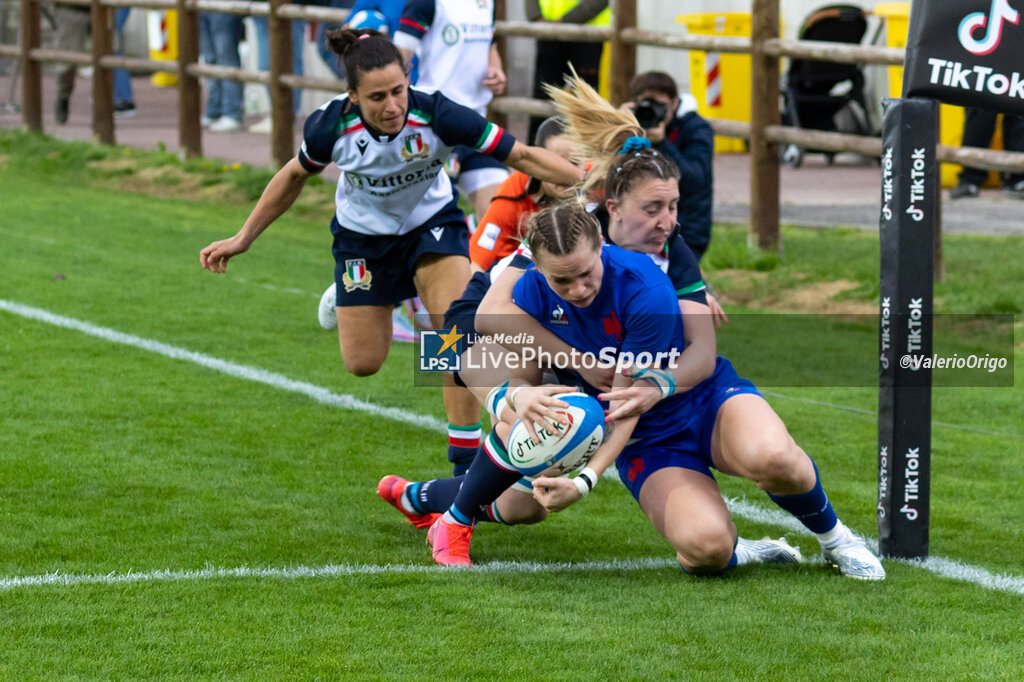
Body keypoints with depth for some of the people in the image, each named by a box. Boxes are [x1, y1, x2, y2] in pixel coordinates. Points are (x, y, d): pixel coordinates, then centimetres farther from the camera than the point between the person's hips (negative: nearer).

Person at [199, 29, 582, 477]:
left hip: (431, 223, -1)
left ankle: (465, 453, -11)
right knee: (363, 363, 4)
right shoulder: (332, 126, -28)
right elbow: (295, 175, -5)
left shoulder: (435, 116, -34)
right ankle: (344, 297, 39)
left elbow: (522, 156, -30)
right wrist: (244, 237, 0)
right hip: (362, 234, 1)